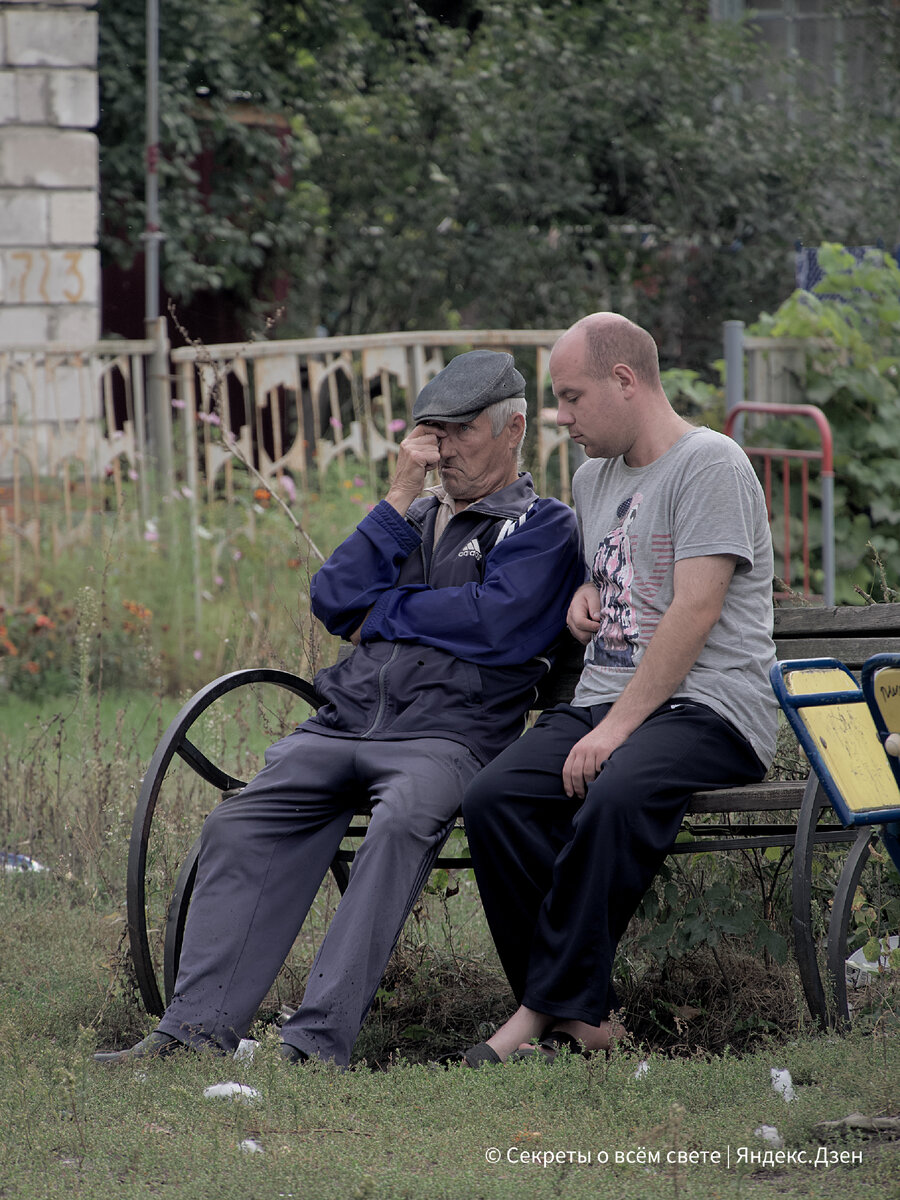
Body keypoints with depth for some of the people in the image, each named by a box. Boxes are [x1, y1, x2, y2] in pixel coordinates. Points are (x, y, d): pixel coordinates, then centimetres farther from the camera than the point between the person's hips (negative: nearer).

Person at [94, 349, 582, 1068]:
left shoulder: (544, 526, 11)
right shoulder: (419, 516, 29)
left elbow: (497, 623, -8)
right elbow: (334, 601, 13)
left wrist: (381, 614, 3)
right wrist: (403, 497, 7)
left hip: (445, 732, -6)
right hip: (344, 723, 6)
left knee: (404, 821, -38)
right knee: (241, 826, -21)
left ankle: (320, 1042, -44)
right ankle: (198, 1029, -29)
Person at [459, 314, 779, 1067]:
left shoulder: (709, 464, -6)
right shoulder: (595, 478, 22)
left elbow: (695, 611, -15)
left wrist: (617, 728, -20)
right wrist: (584, 596, 15)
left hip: (707, 707, -8)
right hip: (603, 700, 8)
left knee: (615, 796, -38)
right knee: (492, 800, -21)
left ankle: (551, 1006, -29)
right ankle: (586, 1016, -21)